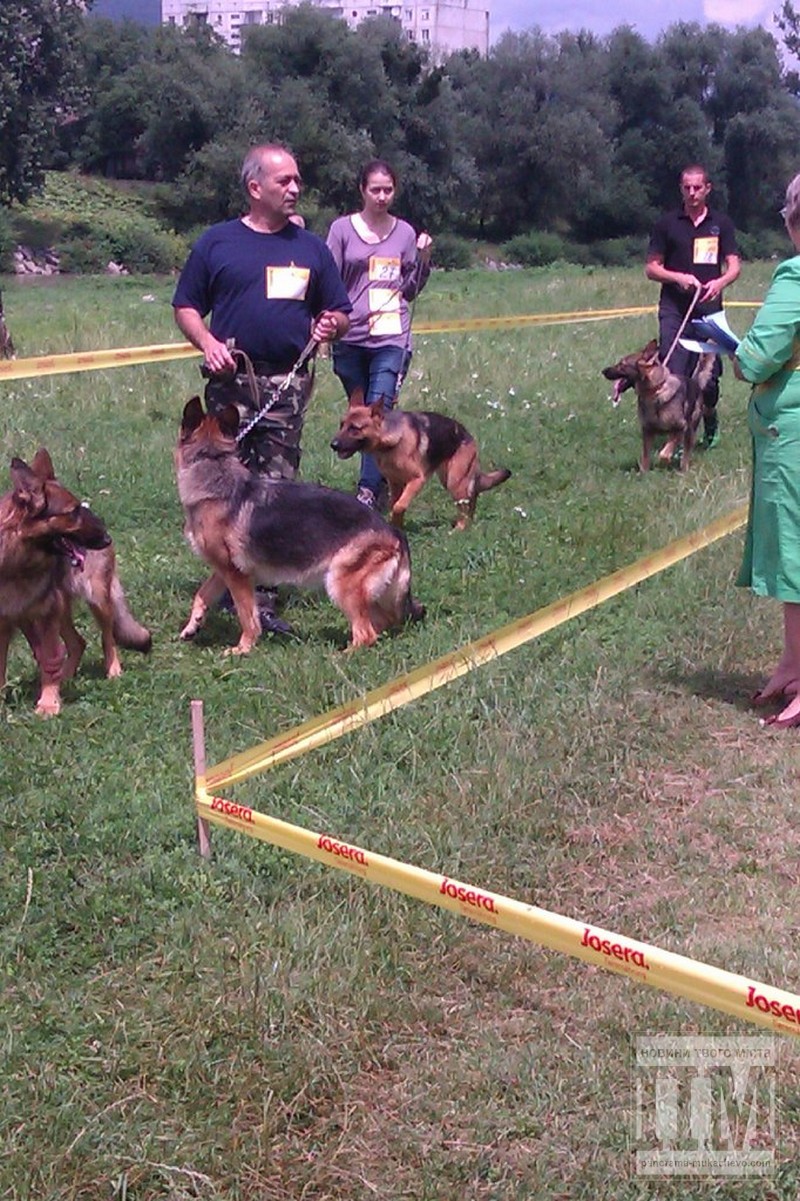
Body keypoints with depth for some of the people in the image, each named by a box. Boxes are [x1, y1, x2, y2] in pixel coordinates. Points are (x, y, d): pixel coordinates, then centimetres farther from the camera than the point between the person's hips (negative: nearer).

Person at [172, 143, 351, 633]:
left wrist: (332, 325, -6)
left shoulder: (311, 247, 14)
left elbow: (341, 313, 17)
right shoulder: (217, 242, 7)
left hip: (289, 383, 2)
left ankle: (263, 594, 7)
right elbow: (187, 305, 9)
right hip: (232, 381, -2)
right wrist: (208, 343, -9)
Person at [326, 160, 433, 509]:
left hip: (392, 339, 0)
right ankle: (381, 486, 21)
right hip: (350, 339, 1)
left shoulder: (405, 232, 10)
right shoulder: (342, 229, 5)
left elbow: (411, 290, 15)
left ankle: (367, 493, -16)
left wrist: (424, 260, 1)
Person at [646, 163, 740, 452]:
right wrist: (678, 277, -12)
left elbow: (734, 266, 5)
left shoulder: (721, 223, 9)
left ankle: (710, 417, 32)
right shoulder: (667, 223, 5)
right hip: (674, 309, -1)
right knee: (673, 374, -11)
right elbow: (651, 268, 6)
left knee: (709, 375, 3)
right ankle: (673, 437, -5)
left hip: (709, 309, 1)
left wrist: (720, 282, -18)